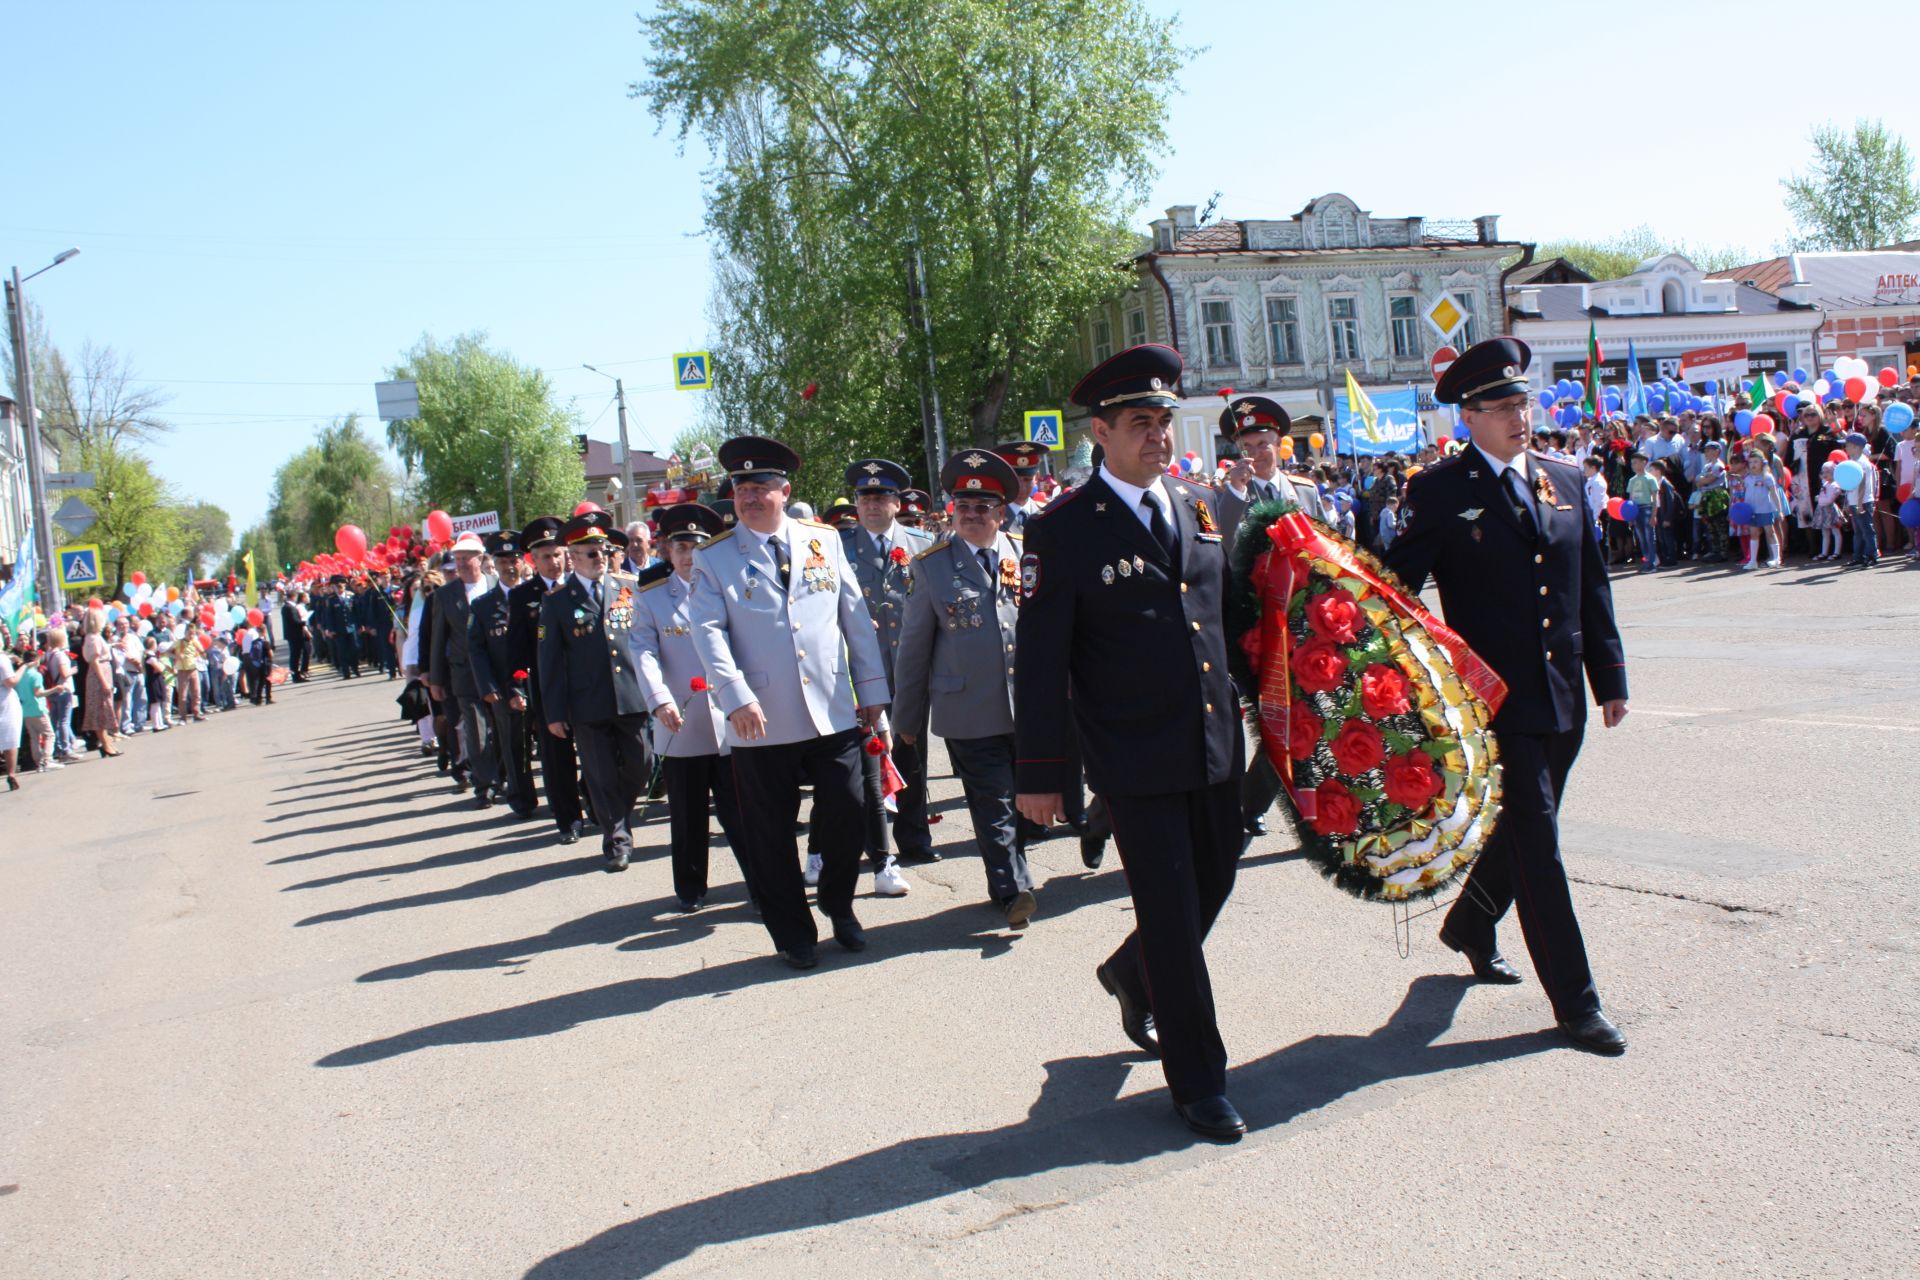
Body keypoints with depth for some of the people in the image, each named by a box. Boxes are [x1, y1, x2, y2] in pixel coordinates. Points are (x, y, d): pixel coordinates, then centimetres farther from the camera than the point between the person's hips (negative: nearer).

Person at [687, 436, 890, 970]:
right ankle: (794, 935, 23)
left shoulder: (825, 541, 9)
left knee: (845, 816, 2)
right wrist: (736, 697, -22)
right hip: (760, 725, -1)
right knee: (771, 836, 6)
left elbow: (856, 619, 11)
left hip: (834, 716, 2)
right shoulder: (713, 559, 3)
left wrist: (873, 693, 8)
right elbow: (708, 632, -8)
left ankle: (838, 906, 29)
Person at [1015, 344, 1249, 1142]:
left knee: (1213, 887, 19)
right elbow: (1039, 662, -9)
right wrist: (1038, 773, -9)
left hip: (1215, 746, 6)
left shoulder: (1198, 506, 8)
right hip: (1135, 761, -6)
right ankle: (1198, 1084, 16)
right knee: (1170, 915, 0)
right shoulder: (1064, 530, -10)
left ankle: (1131, 974, 49)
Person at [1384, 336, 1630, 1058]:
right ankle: (1574, 1002, 5)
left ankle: (1469, 926, 44)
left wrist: (1610, 677, 12)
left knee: (1522, 830, 18)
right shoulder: (1441, 492, -6)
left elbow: (1592, 587, 14)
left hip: (1563, 699, 6)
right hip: (1497, 699, -6)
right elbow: (1399, 587, -5)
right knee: (1536, 842, -3)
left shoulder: (1565, 482, 10)